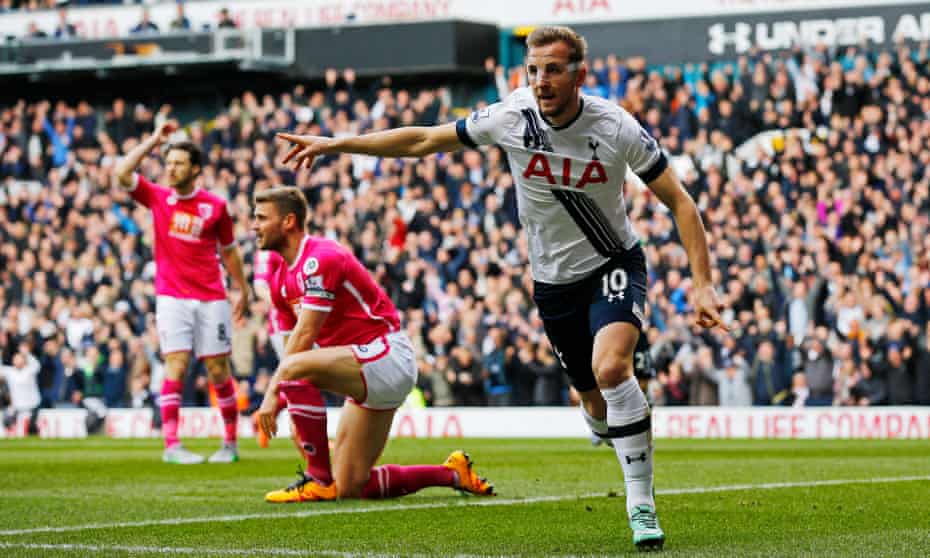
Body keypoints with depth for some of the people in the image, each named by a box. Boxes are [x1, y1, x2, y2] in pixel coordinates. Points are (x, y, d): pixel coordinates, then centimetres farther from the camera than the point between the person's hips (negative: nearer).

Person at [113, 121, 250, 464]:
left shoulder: (215, 206, 3)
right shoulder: (157, 197, 5)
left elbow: (229, 251, 13)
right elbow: (122, 173, -7)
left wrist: (243, 290, 15)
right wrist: (154, 141, -3)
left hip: (211, 299, 0)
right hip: (172, 298, 0)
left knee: (219, 371, 3)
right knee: (176, 366, -11)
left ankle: (230, 443, 14)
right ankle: (171, 445, -13)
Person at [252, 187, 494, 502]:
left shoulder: (319, 259, -16)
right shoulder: (280, 280, 12)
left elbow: (304, 337, -20)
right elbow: (297, 340, 12)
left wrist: (272, 393, -21)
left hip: (387, 354, -10)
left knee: (295, 369, -31)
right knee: (351, 488, 4)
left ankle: (318, 480, -22)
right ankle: (453, 473, 21)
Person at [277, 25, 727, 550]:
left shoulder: (616, 128, -20)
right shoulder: (511, 118, -15)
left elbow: (680, 202, -13)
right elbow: (423, 140, -2)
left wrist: (702, 284, -20)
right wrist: (333, 144, 0)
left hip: (615, 264, -3)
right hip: (554, 279, 3)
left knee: (611, 368, -29)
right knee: (597, 401, 7)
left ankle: (642, 505, -18)